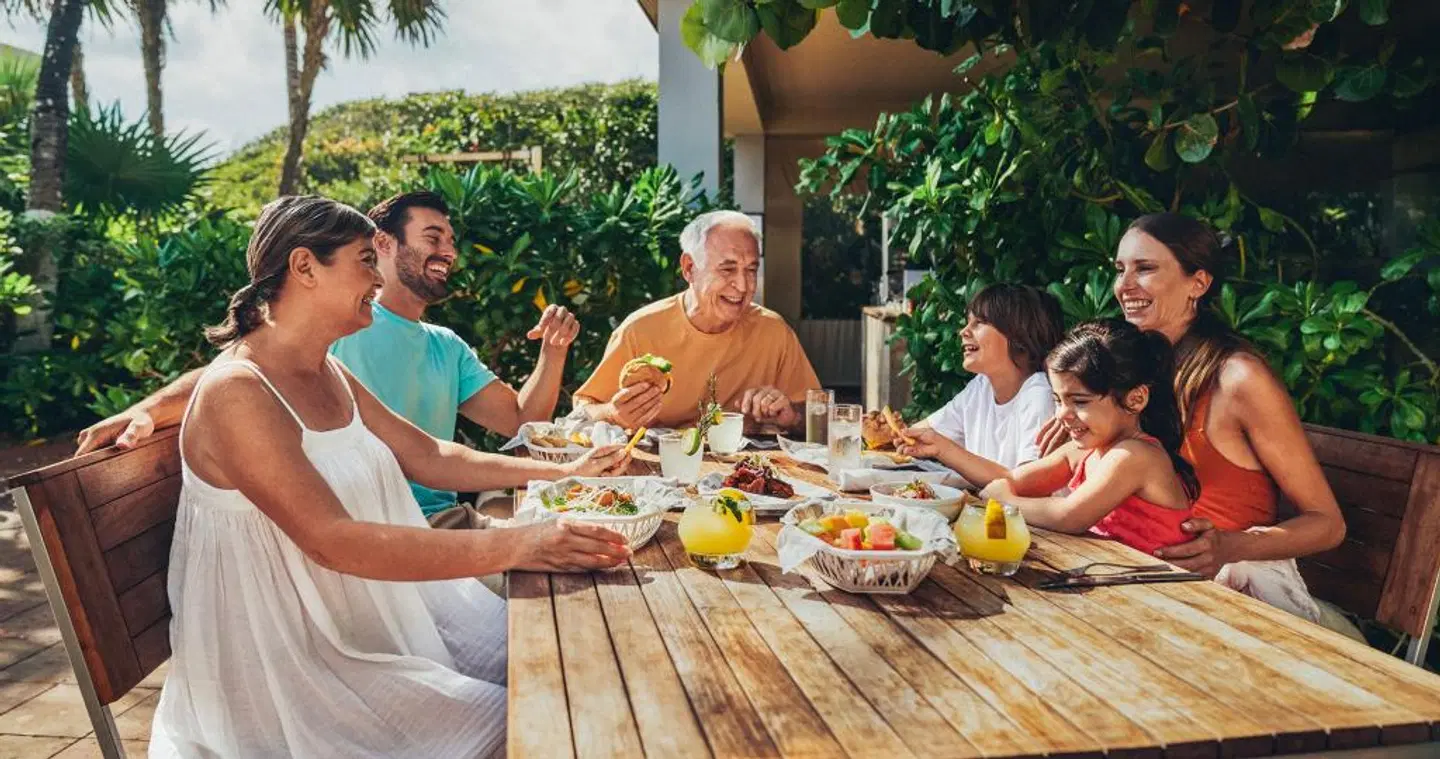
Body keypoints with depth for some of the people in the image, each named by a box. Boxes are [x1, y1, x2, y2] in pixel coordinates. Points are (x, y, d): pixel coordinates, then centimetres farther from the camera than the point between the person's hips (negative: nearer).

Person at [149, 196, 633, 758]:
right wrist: (515, 547, -37)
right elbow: (332, 540, -30)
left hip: (366, 612, 8)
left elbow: (430, 457, 10)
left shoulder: (329, 374, 7)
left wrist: (565, 473, 2)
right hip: (285, 656, -8)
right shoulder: (236, 391, -21)